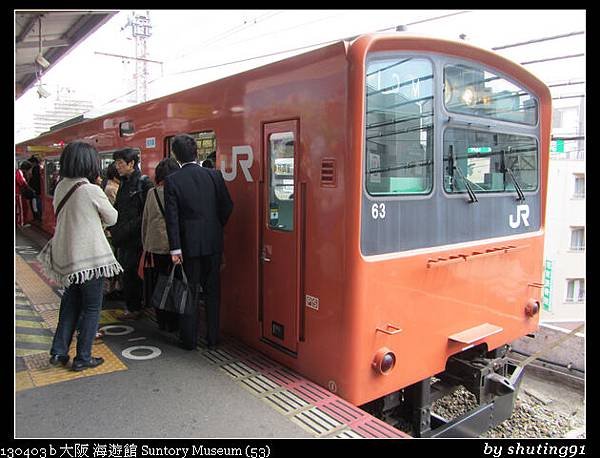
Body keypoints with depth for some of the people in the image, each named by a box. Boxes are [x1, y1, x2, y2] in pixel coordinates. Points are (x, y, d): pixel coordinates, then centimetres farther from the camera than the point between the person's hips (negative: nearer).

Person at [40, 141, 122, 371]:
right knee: (91, 307, 6)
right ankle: (83, 358, 13)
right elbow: (112, 218, -4)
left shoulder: (61, 187, 3)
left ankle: (59, 352, 24)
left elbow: (63, 216, 13)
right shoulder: (92, 190, -17)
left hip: (65, 255, 7)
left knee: (70, 303, 20)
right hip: (90, 256, -7)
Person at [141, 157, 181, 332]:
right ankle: (172, 323, 15)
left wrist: (145, 245, 16)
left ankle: (162, 322, 20)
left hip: (155, 247, 2)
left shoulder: (152, 193, -1)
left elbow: (145, 222, 6)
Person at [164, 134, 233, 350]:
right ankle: (213, 338, 20)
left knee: (190, 292, 9)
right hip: (213, 242, 2)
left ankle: (189, 340, 18)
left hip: (188, 243, -2)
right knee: (212, 291, 12)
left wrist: (175, 248, -9)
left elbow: (172, 217, -11)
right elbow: (227, 206, 1)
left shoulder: (172, 180, -8)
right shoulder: (214, 175, -2)